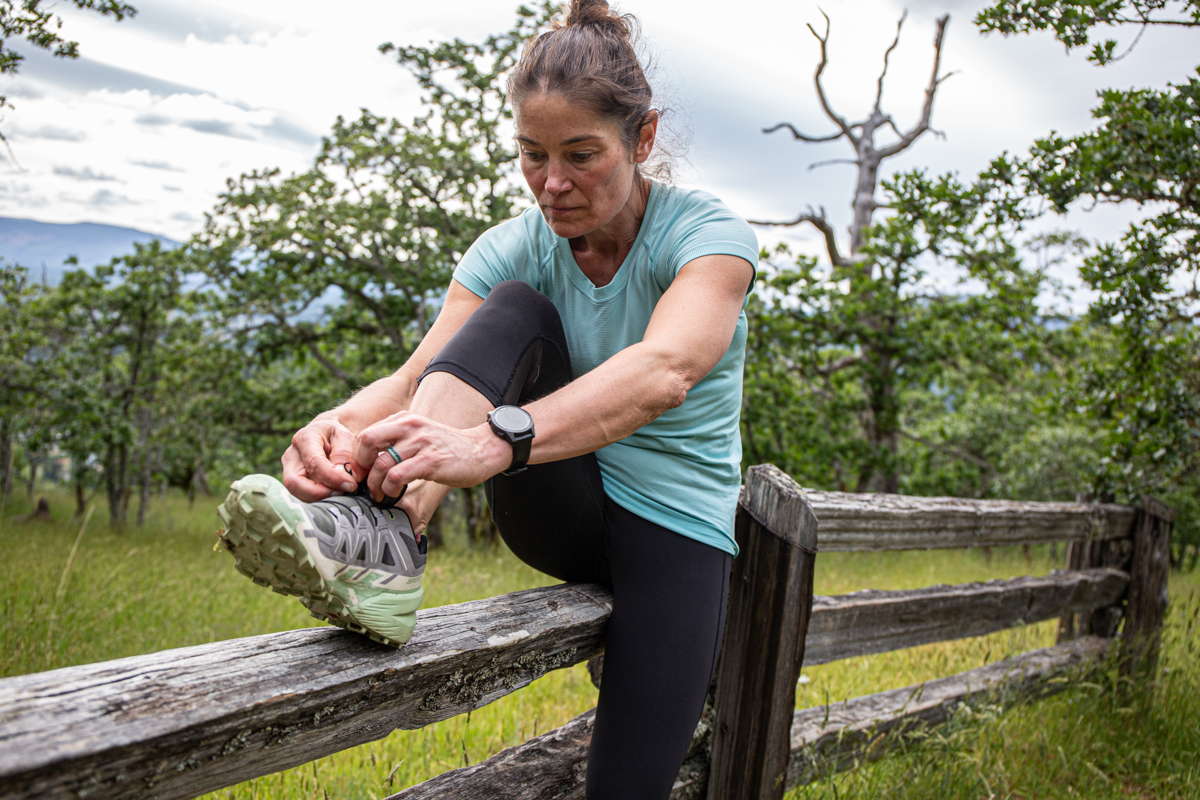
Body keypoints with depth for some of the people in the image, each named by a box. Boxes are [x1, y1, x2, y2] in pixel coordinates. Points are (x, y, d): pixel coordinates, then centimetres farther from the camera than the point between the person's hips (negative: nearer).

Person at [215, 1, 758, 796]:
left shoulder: (710, 233, -18)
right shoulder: (515, 249, -6)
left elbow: (662, 372, -38)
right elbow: (417, 377, -20)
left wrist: (493, 441, -55)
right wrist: (347, 424, -45)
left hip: (675, 525, -2)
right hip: (559, 512, 3)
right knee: (516, 314, -24)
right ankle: (386, 537, -42)